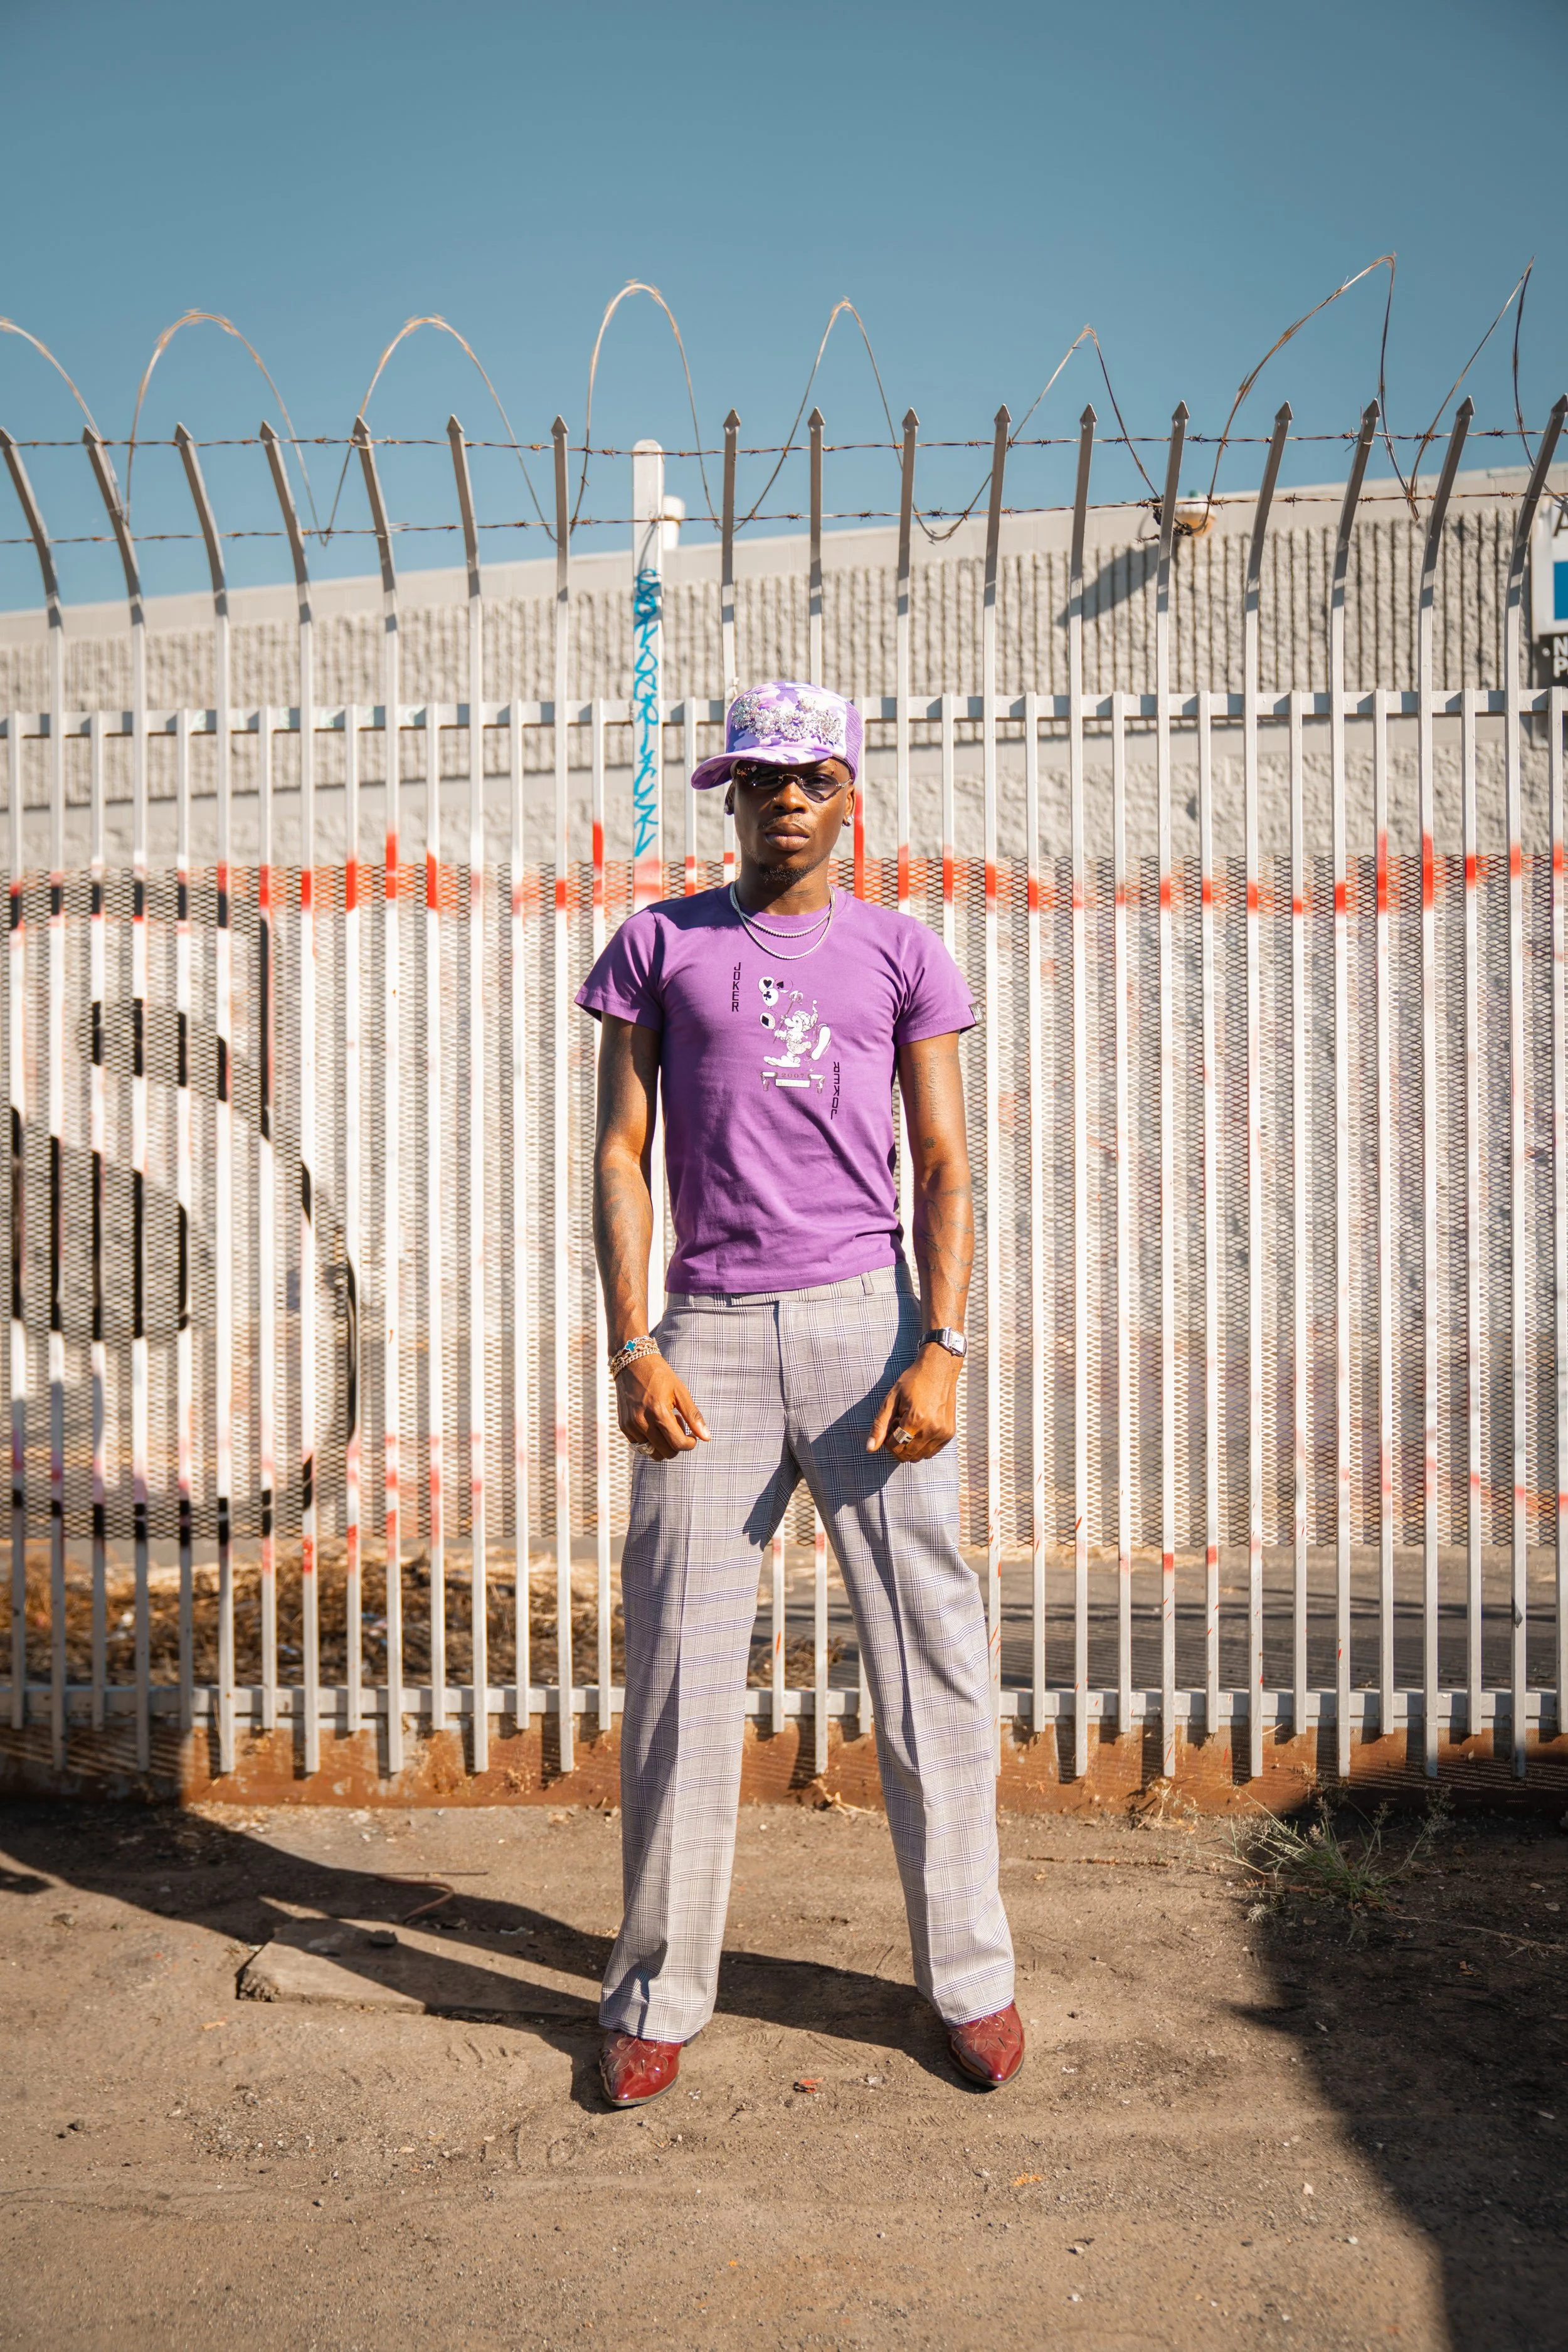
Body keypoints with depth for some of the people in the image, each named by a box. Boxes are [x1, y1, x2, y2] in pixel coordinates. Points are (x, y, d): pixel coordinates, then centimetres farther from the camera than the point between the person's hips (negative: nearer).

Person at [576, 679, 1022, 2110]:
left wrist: (940, 1349, -8)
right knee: (681, 1670, 4)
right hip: (709, 1333, 0)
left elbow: (943, 1168, 5)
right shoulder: (659, 945, 10)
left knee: (931, 1659, 4)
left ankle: (970, 1976, 22)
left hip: (866, 1319, 0)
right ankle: (658, 1994, 20)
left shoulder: (899, 953, 10)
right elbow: (621, 1155, 6)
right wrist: (633, 1347, -4)